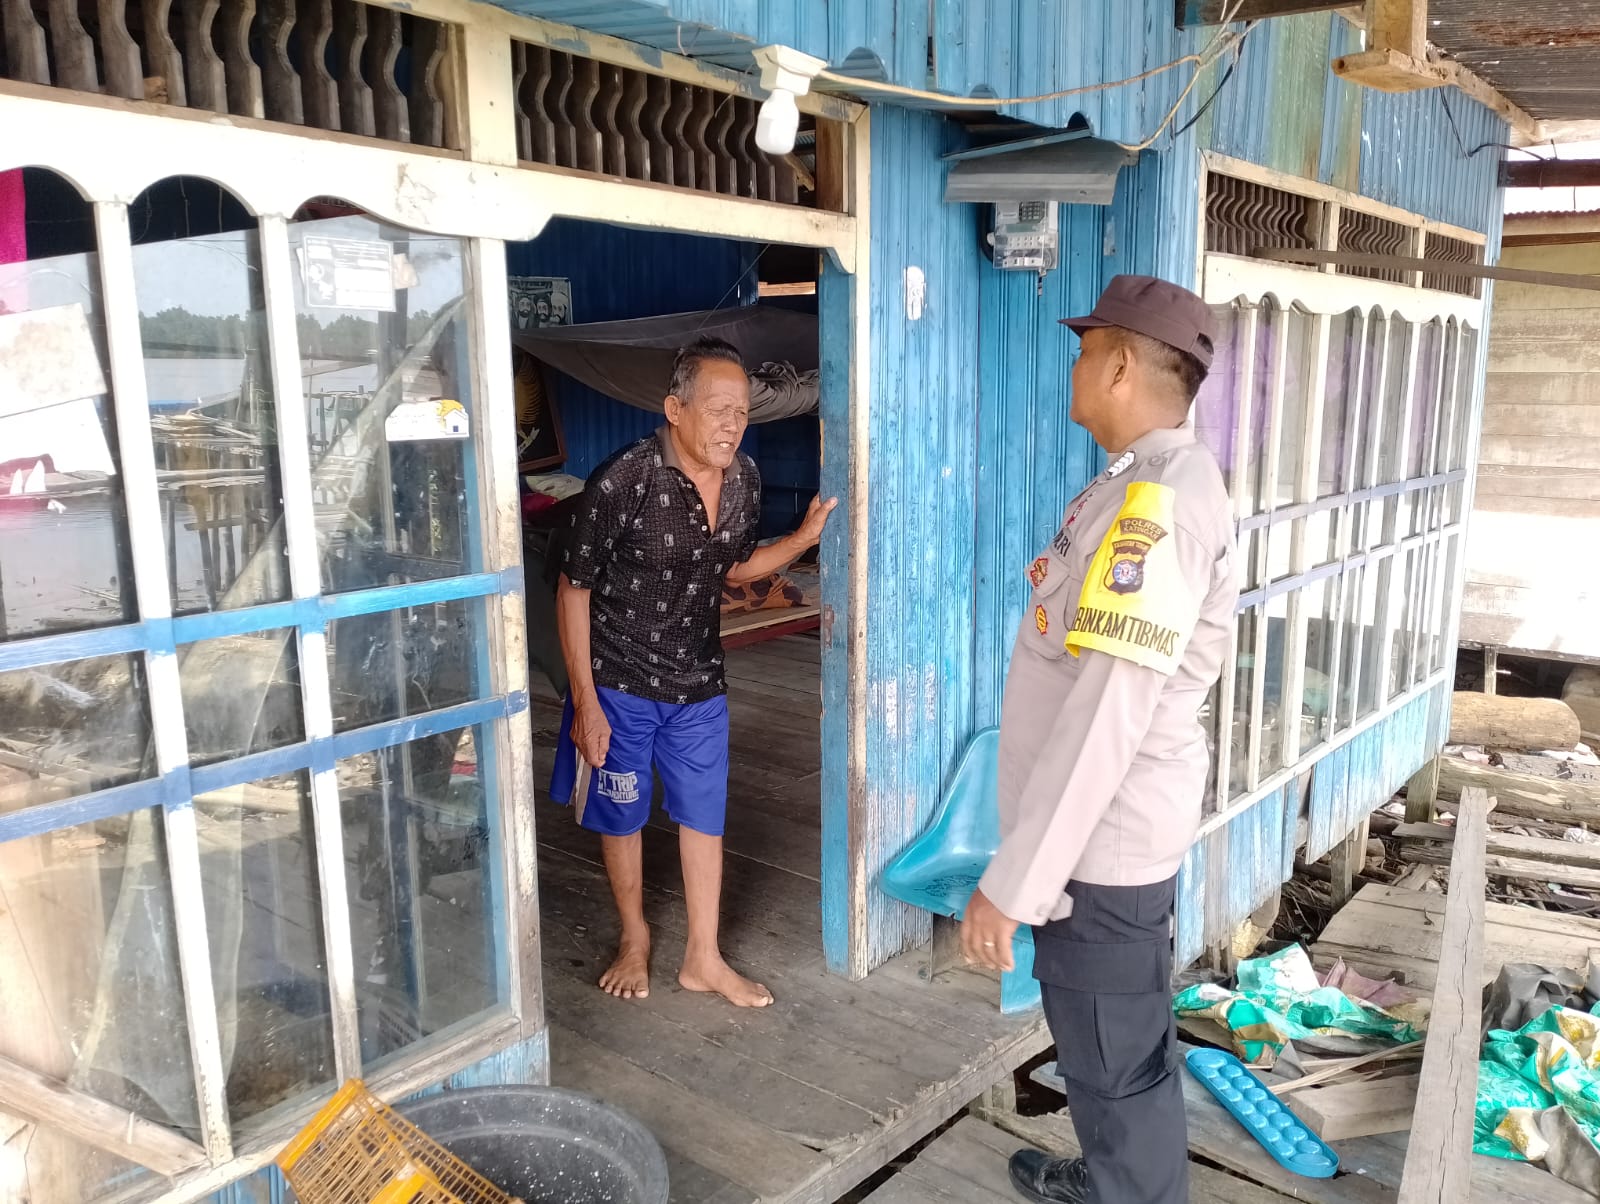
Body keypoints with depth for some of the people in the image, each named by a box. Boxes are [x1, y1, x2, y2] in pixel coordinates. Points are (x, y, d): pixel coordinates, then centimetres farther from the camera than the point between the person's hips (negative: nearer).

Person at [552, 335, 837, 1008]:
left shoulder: (744, 478, -6)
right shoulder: (623, 482, -24)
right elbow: (574, 589, -15)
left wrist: (804, 538, -7)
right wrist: (585, 701, -15)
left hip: (698, 680, 5)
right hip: (620, 680, -4)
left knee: (704, 814, 11)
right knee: (621, 815, 12)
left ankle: (703, 959, 28)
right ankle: (634, 939, 36)